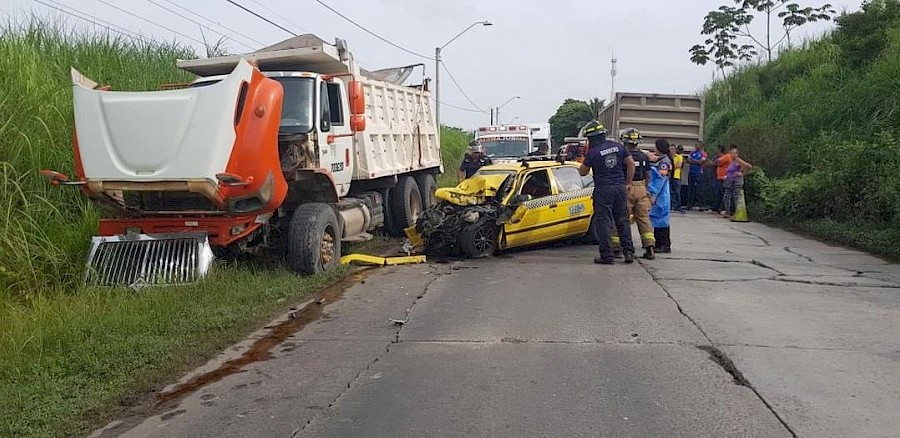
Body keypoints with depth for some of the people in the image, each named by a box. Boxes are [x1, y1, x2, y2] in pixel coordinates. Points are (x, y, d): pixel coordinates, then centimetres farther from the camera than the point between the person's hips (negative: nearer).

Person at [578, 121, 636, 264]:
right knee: (623, 220, 12)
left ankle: (607, 255, -2)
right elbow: (631, 163, 9)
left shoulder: (593, 152, -9)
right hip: (620, 187, 5)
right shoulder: (617, 146, 7)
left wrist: (585, 156, 8)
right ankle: (629, 252, 11)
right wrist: (628, 182, 15)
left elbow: (582, 172, 0)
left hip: (603, 189, -5)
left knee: (603, 222, 0)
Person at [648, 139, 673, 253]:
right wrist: (651, 192, 19)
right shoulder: (661, 161, 16)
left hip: (661, 197, -10)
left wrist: (653, 194, -21)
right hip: (658, 197, 10)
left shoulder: (664, 162, -14)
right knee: (656, 221, 14)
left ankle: (665, 245, -4)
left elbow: (660, 180, -19)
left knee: (661, 221, -7)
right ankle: (659, 243, 21)